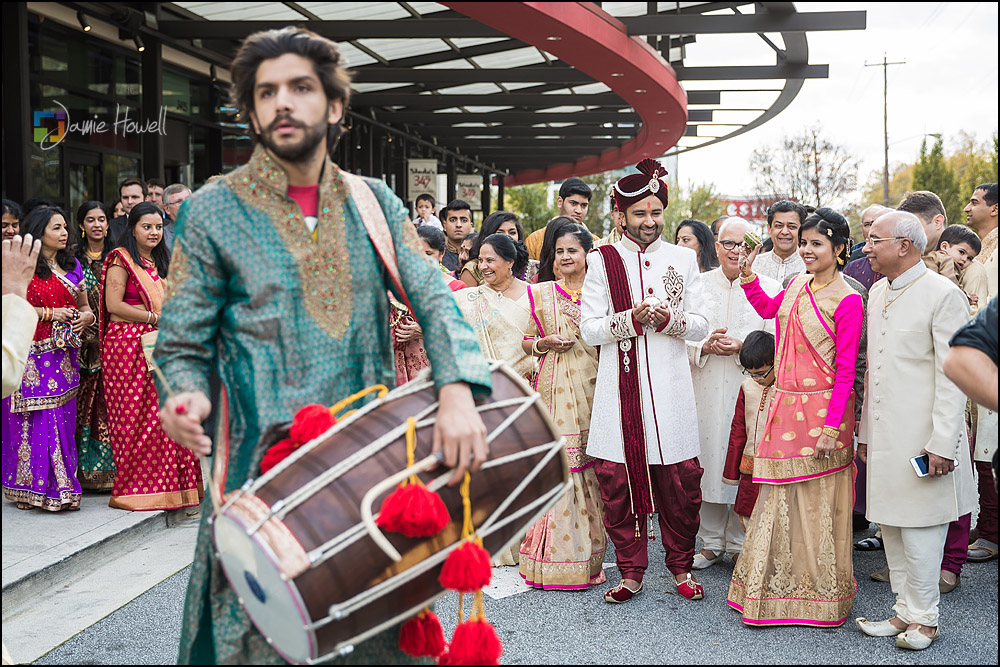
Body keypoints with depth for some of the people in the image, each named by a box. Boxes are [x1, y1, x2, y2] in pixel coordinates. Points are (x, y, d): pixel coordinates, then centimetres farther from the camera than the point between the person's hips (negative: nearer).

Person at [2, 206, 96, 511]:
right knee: (36, 421, -5)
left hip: (63, 356, 5)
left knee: (63, 420, 4)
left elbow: (85, 307, 21)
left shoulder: (72, 265, 15)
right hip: (32, 356, -5)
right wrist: (50, 313, -14)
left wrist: (86, 317, -2)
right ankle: (35, 488, 2)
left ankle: (61, 488, 10)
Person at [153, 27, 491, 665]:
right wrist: (188, 397, -22)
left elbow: (433, 298, -3)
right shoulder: (212, 211, 0)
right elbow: (182, 346, 2)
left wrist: (458, 390, -21)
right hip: (267, 473, -2)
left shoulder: (373, 202, 7)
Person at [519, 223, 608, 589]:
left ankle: (587, 553, 11)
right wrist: (544, 343, -5)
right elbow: (526, 341, 15)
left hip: (592, 386, 0)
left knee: (589, 464, -1)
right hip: (554, 386, 0)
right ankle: (555, 558, 4)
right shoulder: (541, 294, 10)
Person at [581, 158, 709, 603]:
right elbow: (589, 329, 0)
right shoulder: (602, 261, 4)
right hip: (621, 384, -1)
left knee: (680, 479, 2)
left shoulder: (683, 259, 9)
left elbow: (700, 325, 8)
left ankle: (681, 566, 21)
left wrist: (668, 319, -13)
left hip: (669, 384, 1)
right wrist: (632, 319, -16)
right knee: (618, 479, 0)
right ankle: (631, 572, 15)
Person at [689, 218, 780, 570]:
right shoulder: (697, 286, 8)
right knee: (707, 460, 4)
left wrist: (741, 346, -17)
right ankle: (711, 543, 18)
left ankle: (739, 544, 16)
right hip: (706, 390, 2)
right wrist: (706, 346, -13)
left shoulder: (769, 288, 3)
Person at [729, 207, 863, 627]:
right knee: (780, 498, 12)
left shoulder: (847, 301, -11)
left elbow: (845, 370, -13)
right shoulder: (798, 284, 9)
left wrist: (831, 427, -16)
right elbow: (769, 309, 31)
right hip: (786, 404, 6)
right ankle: (779, 589, 27)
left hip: (821, 409, -6)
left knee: (818, 502, 4)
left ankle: (821, 596, 20)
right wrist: (747, 276, 19)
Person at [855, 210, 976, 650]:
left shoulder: (943, 295, -11)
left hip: (921, 438, -8)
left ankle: (924, 618, 14)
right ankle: (904, 611, 25)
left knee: (918, 527, 0)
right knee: (889, 523, 13)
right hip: (884, 434, 8)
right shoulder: (878, 292, 12)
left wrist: (942, 443, -17)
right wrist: (866, 431, 17)